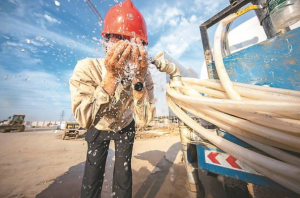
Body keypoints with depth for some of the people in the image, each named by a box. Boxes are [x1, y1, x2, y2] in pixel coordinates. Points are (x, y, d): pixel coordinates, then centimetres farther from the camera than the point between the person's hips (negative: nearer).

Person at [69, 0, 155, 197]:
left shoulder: (144, 74, -25)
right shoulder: (87, 68, -28)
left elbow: (144, 120, -32)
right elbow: (85, 120, -37)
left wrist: (137, 79, -43)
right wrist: (111, 75, -46)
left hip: (125, 127, 1)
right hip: (98, 129, 0)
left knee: (124, 173, 10)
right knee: (93, 173, 7)